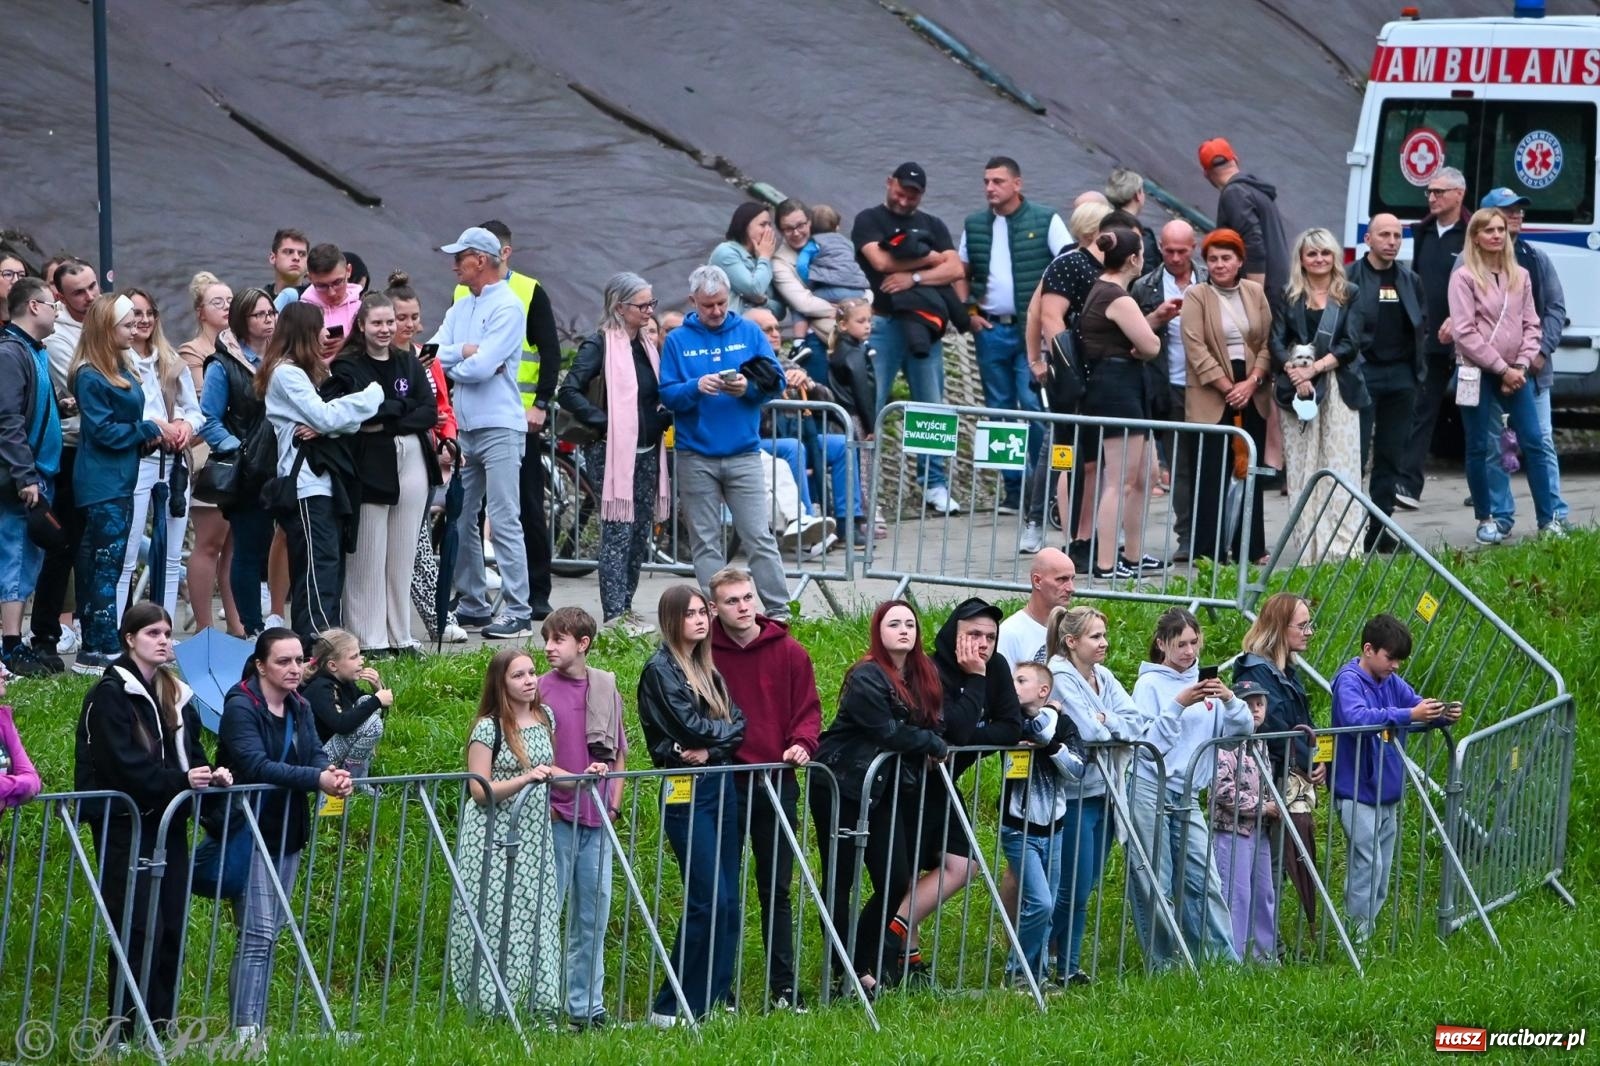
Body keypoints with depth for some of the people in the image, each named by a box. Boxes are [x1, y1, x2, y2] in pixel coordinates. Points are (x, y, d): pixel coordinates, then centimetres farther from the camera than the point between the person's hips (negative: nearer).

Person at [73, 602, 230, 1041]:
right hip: (124, 824, -7)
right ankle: (126, 1033, -6)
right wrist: (181, 780, -25)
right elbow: (125, 764, -17)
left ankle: (160, 1028, 11)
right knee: (140, 930, -10)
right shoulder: (109, 695, -8)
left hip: (169, 822, 7)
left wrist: (212, 773, -6)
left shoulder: (176, 695, 16)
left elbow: (190, 754, 15)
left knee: (171, 927, 5)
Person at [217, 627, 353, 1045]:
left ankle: (255, 1029, 15)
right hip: (250, 833, -8)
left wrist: (334, 773, -22)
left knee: (271, 932, 10)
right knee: (257, 934, -13)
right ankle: (244, 1032, -15)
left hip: (287, 834, 8)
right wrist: (317, 779, -33)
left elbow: (315, 754, 2)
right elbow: (256, 764, -25)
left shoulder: (299, 708, 12)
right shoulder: (241, 708, -14)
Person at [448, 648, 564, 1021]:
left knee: (535, 915, 3)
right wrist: (524, 779, -22)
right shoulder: (489, 728, -9)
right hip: (494, 836, -6)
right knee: (495, 917, -7)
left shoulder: (545, 717, 10)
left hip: (535, 834, 6)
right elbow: (479, 790, -12)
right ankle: (490, 1005, -3)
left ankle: (535, 1000, 6)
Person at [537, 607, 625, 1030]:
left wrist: (613, 804, 8)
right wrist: (543, 804, -11)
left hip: (596, 820, 4)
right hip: (555, 818, -4)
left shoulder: (606, 690, 9)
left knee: (593, 918, 7)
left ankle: (587, 1006, 14)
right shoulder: (540, 691, -3)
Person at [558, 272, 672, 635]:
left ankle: (625, 609, 19)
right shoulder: (600, 345, -9)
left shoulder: (646, 346, 15)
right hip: (614, 453, -8)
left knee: (641, 534, 10)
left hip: (647, 452, 8)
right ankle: (614, 616, -6)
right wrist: (603, 422, -18)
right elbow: (569, 392, -17)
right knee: (617, 533, -8)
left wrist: (665, 416, 5)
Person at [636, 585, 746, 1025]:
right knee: (707, 899, -11)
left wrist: (709, 748, -12)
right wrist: (724, 731, 3)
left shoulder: (709, 669, 17)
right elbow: (690, 725, -15)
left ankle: (717, 998, 13)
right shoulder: (660, 670, -6)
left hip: (722, 783, 8)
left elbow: (738, 724, 7)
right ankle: (670, 1008, -6)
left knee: (728, 900, 6)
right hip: (686, 790, -8)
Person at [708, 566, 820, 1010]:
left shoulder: (789, 652, 3)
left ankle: (783, 988, 10)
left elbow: (808, 707, 7)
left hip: (776, 781, 2)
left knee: (777, 890, 7)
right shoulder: (704, 655, -2)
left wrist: (802, 743, -10)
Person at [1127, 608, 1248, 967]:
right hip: (1150, 788, -4)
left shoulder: (1205, 682, 12)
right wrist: (1179, 705, -20)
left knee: (1204, 878, -1)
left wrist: (1229, 700, -12)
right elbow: (1149, 741, -12)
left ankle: (1225, 958, -2)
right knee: (1155, 883, -2)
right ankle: (1162, 962, 3)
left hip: (1186, 794, 4)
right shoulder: (1150, 684, -1)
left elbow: (1243, 729, 7)